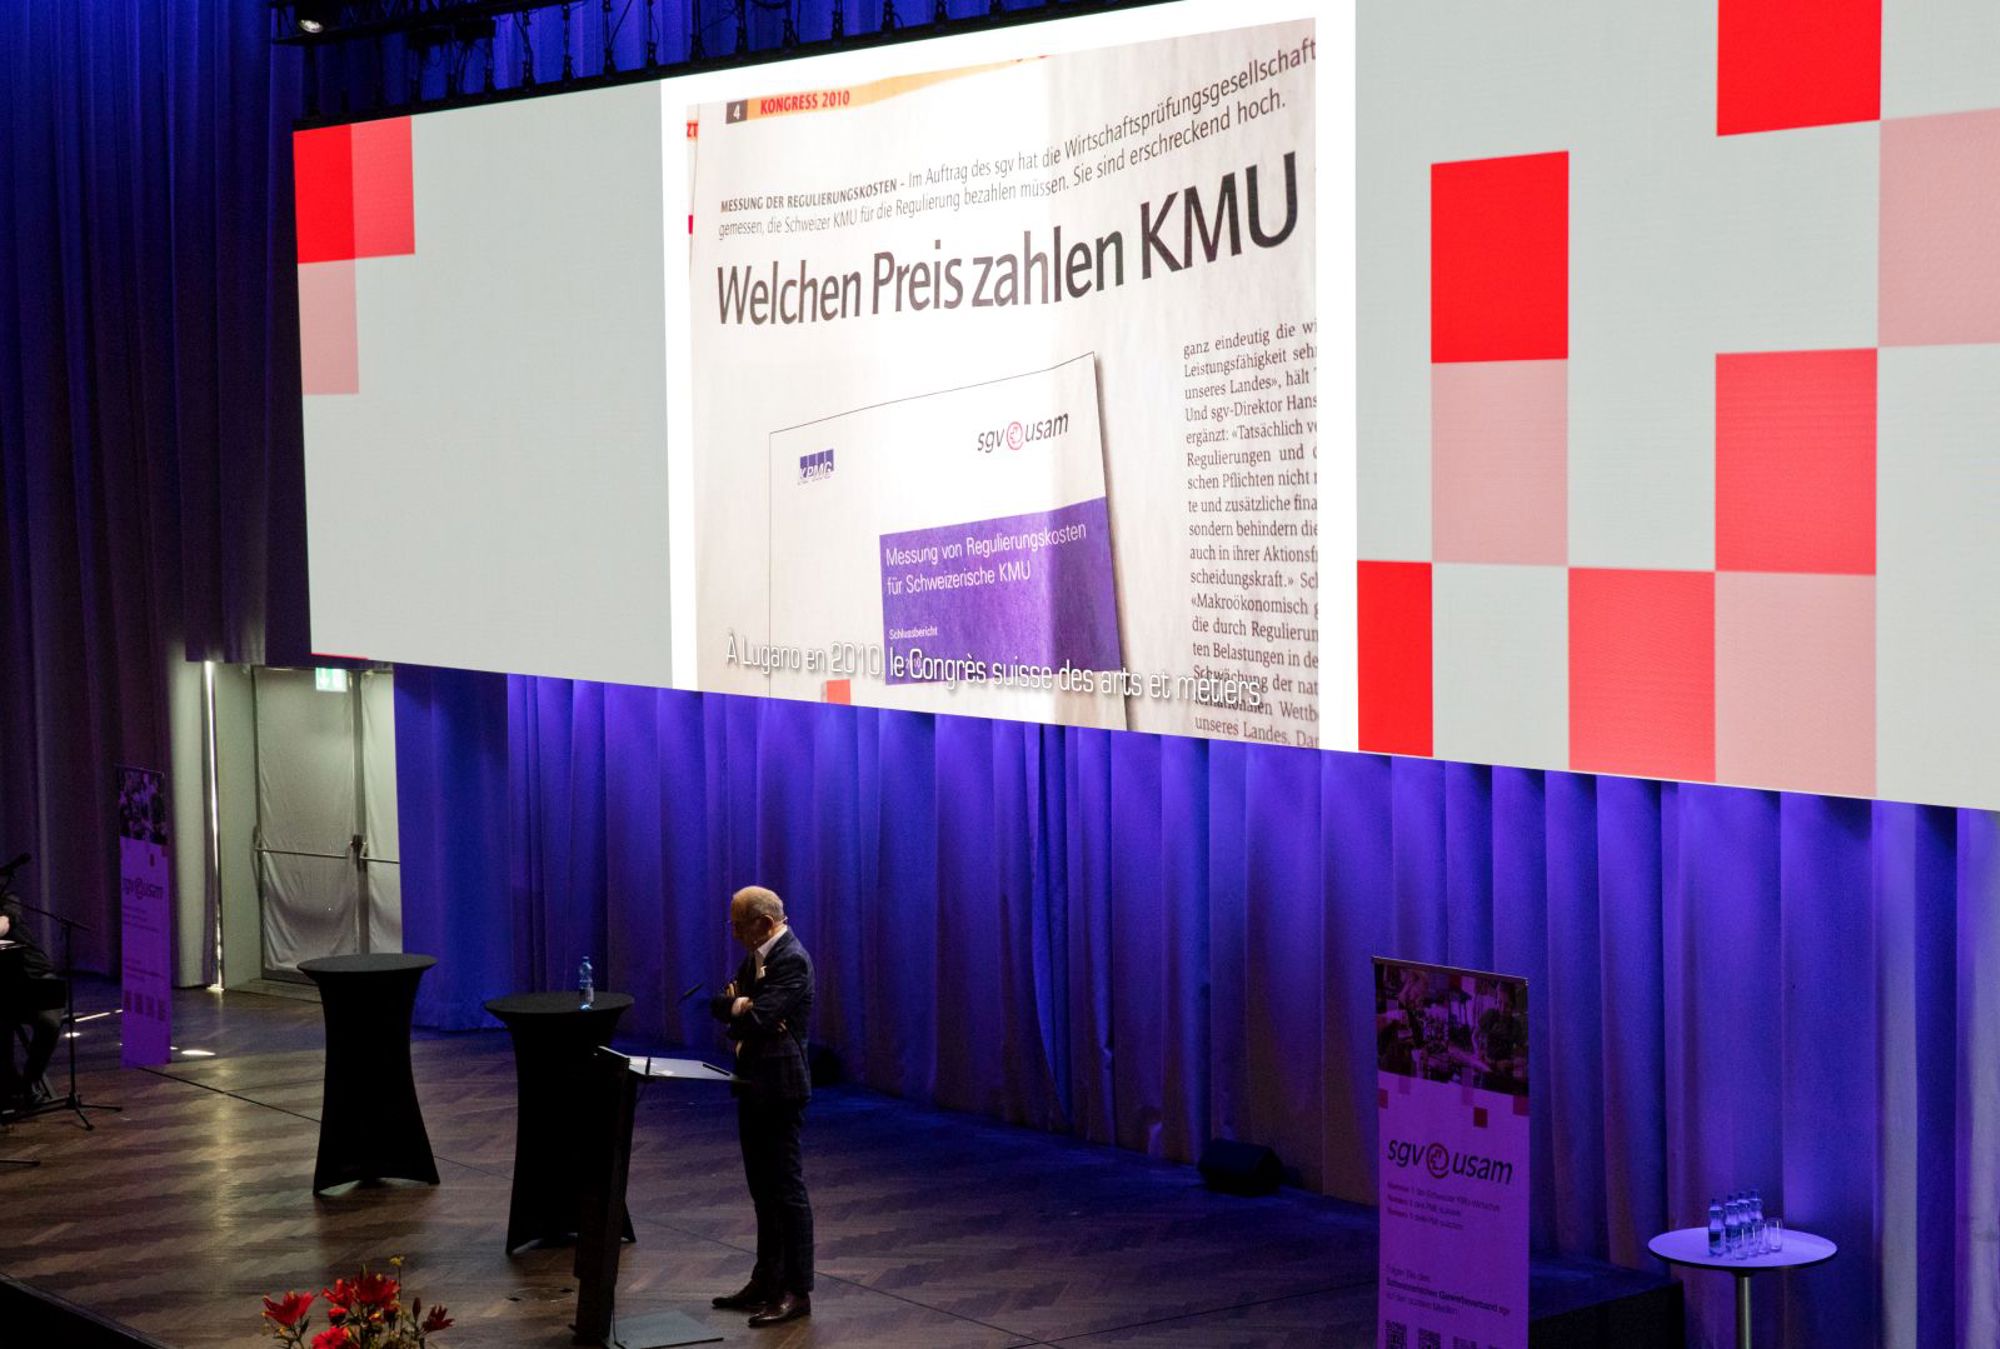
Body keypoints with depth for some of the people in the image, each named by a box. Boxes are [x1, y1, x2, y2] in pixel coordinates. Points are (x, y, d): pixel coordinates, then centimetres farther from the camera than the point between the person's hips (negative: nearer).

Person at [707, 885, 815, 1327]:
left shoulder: (791, 960, -18)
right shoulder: (756, 955, 12)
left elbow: (758, 1019, -24)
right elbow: (718, 1004, 10)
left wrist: (735, 1009, -4)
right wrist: (737, 1005, -11)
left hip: (780, 1088, -10)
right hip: (754, 1086, 10)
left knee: (787, 1189, -4)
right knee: (763, 1189, 16)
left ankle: (797, 1291, 1)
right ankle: (767, 1281, 25)